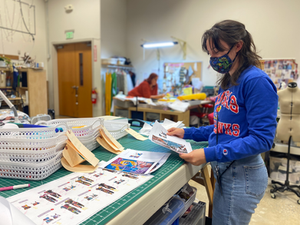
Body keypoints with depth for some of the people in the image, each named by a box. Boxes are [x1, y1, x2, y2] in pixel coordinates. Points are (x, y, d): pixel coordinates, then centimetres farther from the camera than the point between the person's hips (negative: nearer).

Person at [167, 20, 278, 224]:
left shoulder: (257, 81, -19)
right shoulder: (229, 82, 9)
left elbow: (262, 138, -22)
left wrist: (210, 154, -28)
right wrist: (187, 133, 5)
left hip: (242, 176, -8)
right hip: (225, 171, 8)